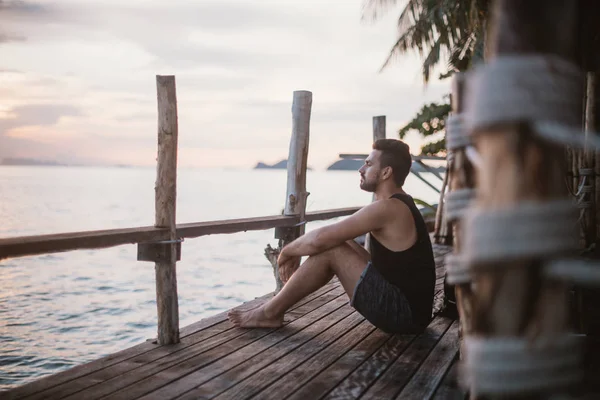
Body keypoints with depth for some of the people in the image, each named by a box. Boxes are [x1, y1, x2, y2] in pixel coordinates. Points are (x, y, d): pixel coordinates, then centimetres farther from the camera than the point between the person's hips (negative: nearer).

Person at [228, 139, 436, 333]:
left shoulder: (387, 208, -20)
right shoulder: (398, 204, 12)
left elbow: (318, 239, -21)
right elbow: (331, 236, 18)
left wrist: (287, 251, -3)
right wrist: (295, 252, 8)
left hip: (403, 311, -10)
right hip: (410, 306, 10)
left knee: (330, 250, -14)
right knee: (337, 243, 12)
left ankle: (270, 312, -2)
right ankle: (275, 307, 12)